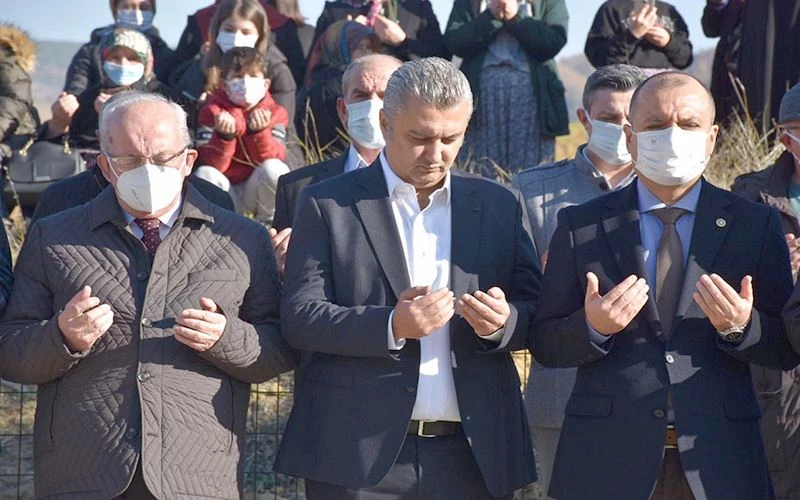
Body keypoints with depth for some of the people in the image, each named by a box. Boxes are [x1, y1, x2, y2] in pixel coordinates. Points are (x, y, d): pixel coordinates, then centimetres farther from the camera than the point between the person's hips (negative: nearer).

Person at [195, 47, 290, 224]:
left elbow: (275, 158, -12)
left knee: (274, 169, -29)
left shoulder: (274, 113, 1)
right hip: (225, 193, -1)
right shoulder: (213, 111, -2)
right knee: (205, 174, -30)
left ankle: (269, 222, -7)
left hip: (256, 191, 1)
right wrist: (224, 136, -30)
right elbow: (212, 164, -12)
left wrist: (259, 132, -28)